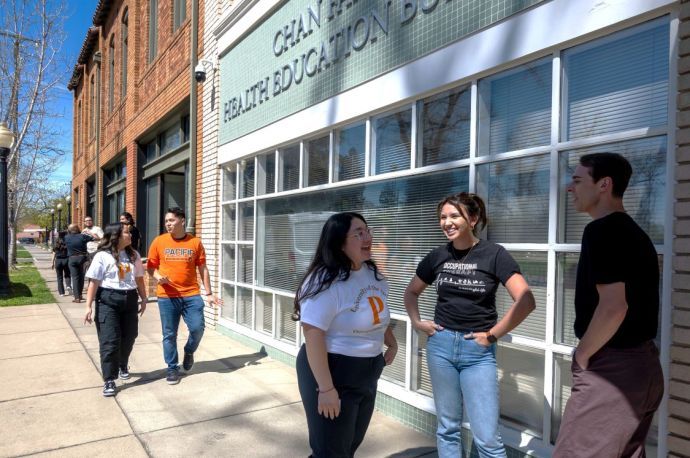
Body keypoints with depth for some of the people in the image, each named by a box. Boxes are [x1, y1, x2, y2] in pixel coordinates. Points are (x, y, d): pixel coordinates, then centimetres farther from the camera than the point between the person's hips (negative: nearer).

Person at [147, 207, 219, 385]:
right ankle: (172, 368, 23)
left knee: (197, 328, -3)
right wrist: (157, 276, -16)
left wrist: (209, 293, 2)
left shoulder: (195, 242, 0)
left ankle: (189, 352, 29)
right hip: (167, 296, 0)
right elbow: (151, 266, 7)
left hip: (191, 295, 0)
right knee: (169, 334, 6)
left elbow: (203, 269, 5)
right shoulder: (159, 242, 1)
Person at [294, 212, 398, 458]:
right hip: (331, 372, -8)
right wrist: (326, 388, -30)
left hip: (366, 374, 8)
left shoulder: (374, 274, 3)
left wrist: (392, 343, 15)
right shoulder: (326, 282, -25)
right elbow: (313, 336, -29)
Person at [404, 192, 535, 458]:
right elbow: (411, 292, 18)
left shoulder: (494, 255, -8)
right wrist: (417, 322, 5)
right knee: (447, 428, 15)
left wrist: (493, 335, -12)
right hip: (440, 345, 4)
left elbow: (526, 301, -15)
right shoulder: (438, 256, 3)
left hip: (478, 351, -3)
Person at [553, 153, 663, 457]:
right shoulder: (636, 233, 13)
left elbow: (613, 306, -24)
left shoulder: (602, 230, -16)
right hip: (643, 366, 10)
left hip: (611, 370, -10)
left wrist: (582, 355, -11)